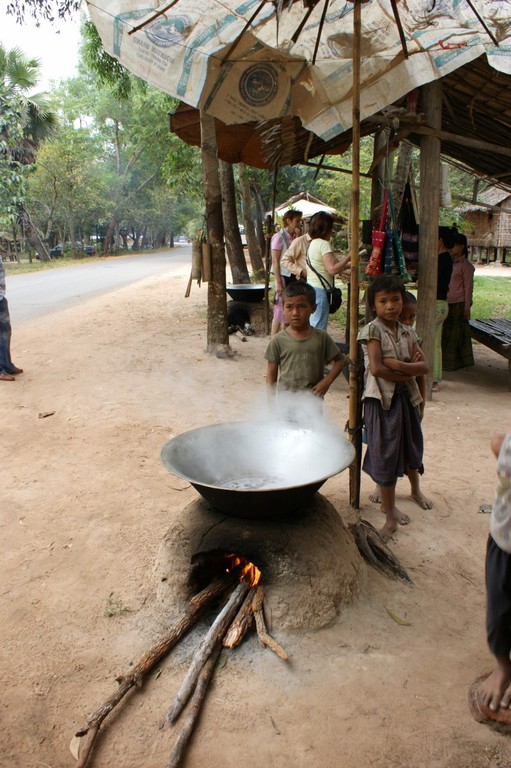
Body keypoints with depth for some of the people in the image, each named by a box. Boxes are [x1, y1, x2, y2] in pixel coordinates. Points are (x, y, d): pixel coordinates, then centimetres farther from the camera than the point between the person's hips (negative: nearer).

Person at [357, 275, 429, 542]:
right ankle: (390, 513, 15)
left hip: (406, 398, 6)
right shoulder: (372, 330, -10)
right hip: (381, 399, -6)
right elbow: (376, 369, -21)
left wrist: (397, 364, -18)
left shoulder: (407, 333, 7)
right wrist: (408, 373, -9)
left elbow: (424, 367, -2)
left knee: (411, 447, 21)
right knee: (386, 456, 1)